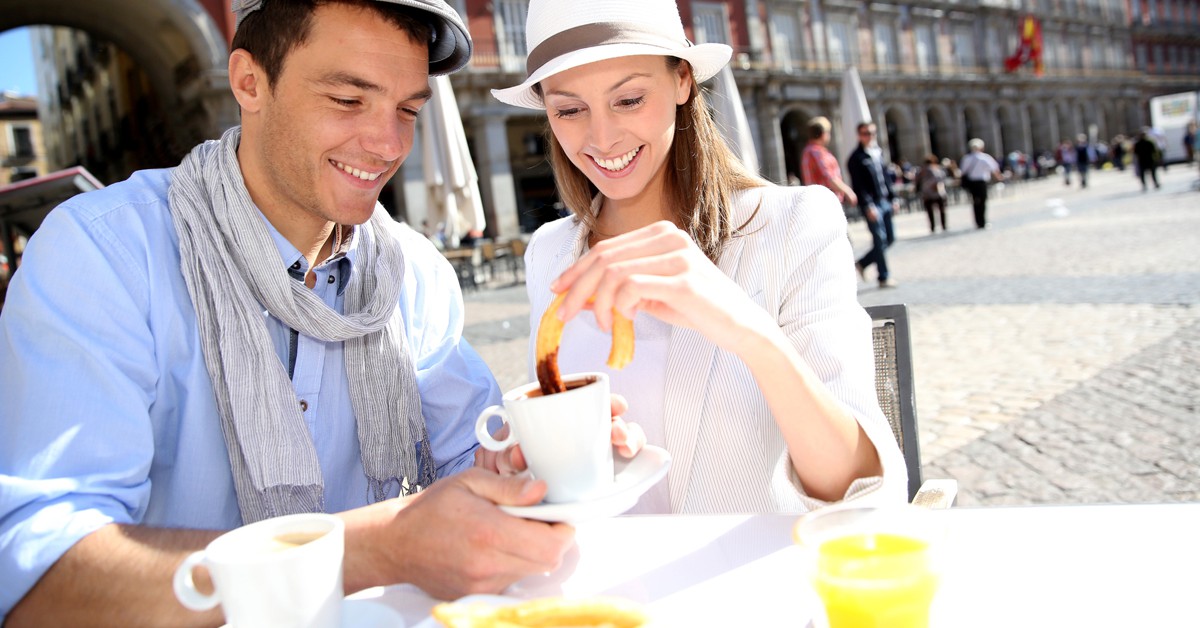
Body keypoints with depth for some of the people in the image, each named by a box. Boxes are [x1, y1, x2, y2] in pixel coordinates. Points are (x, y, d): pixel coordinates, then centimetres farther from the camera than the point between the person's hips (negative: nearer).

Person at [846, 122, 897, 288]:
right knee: (880, 240, -6)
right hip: (871, 204, -8)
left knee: (890, 238, 10)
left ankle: (862, 263, 22)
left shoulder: (877, 154, 16)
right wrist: (868, 206, -21)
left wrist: (892, 197, 14)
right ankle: (884, 277, 3)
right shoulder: (856, 158, -9)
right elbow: (858, 185, -15)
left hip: (883, 201, 8)